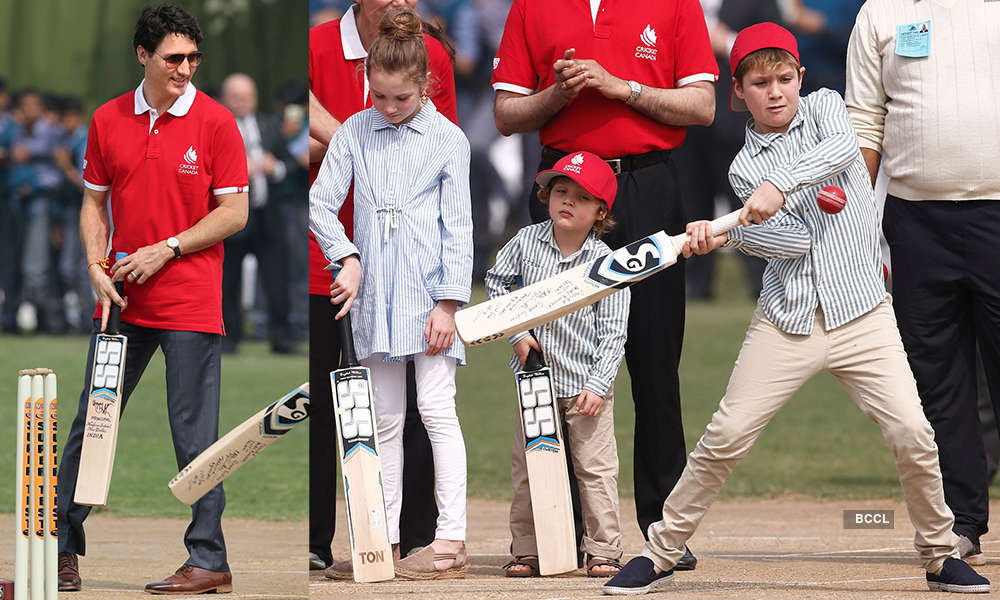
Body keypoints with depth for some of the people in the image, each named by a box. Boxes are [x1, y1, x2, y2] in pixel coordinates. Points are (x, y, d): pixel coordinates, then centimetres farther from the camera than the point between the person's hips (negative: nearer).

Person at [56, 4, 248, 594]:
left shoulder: (215, 121, -4)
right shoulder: (108, 120, 7)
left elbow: (234, 212, -5)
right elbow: (95, 203, 14)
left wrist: (166, 249, -11)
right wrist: (97, 268, -1)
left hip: (191, 305, -4)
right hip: (123, 302, 4)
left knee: (194, 435, -2)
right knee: (89, 425, 6)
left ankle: (209, 561, 5)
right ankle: (61, 554, 13)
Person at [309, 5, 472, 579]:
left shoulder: (449, 140, 0)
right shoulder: (354, 133, 7)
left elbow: (458, 226, -1)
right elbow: (321, 203, 7)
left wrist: (449, 301, -7)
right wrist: (347, 256, -9)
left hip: (429, 293, -3)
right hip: (375, 294, 3)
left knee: (437, 408, -8)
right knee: (386, 418, 8)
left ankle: (452, 540, -8)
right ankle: (384, 537, 11)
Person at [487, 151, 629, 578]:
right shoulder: (526, 242, -3)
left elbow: (613, 333, -9)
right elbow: (496, 282, 12)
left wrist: (598, 385, -17)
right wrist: (516, 332, 1)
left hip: (587, 382, -3)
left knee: (595, 468, -2)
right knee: (527, 465, 6)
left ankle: (604, 552, 6)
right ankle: (525, 551, 15)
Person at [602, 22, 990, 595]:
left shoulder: (824, 106, 5)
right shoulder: (745, 168, 4)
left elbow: (844, 148, -19)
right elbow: (795, 239, -12)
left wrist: (779, 183, -32)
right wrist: (725, 235, -28)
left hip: (861, 312, 0)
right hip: (787, 321, 0)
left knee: (912, 432, -11)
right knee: (725, 437, -4)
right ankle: (662, 553, 9)